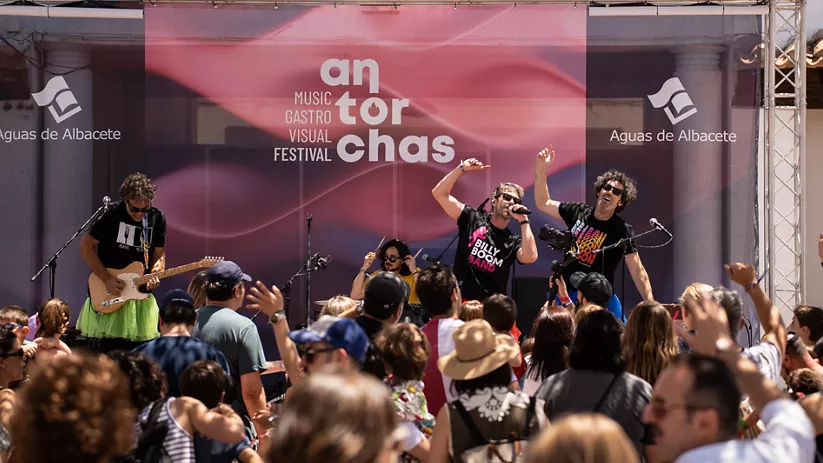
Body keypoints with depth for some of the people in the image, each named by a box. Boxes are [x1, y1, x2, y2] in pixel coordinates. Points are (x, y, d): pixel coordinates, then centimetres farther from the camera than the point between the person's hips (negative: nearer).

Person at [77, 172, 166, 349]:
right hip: (109, 296, -3)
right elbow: (86, 245, -5)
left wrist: (155, 274, -11)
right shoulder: (112, 214, -8)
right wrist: (106, 279, -12)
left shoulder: (157, 218, 4)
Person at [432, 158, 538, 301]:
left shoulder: (514, 242, 8)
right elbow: (439, 193, 3)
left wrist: (524, 220, -9)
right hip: (462, 300, -1)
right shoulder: (472, 219, 8)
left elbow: (530, 257, -15)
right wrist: (462, 169, -5)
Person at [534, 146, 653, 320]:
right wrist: (540, 170, 3)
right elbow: (543, 203, 14)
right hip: (564, 294, 4)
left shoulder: (622, 230, -10)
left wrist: (651, 304, -22)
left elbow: (637, 270, -12)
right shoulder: (578, 212, 2)